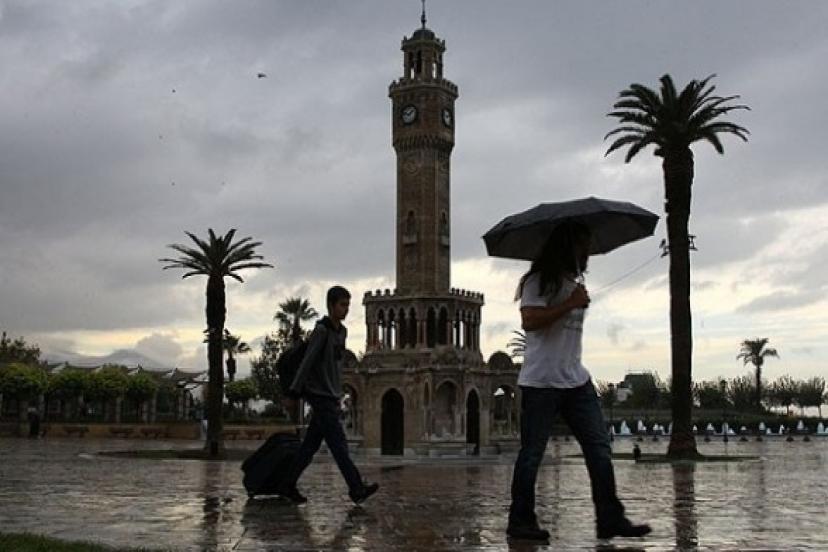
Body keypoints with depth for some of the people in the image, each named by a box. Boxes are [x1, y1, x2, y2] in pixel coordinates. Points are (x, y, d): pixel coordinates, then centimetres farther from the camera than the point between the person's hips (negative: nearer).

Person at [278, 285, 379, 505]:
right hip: (320, 396, -8)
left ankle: (288, 485, 16)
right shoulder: (321, 330, -12)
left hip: (332, 398, 8)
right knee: (339, 444, -9)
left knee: (311, 444, 9)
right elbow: (307, 363, -13)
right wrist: (294, 393, -12)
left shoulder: (342, 331, 13)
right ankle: (357, 489, -11)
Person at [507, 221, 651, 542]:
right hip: (541, 381, -8)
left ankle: (610, 519, 2)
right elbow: (529, 321, -23)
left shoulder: (574, 283, 20)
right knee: (532, 452, -1)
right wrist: (571, 304, -19)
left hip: (576, 380, 8)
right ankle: (520, 522, 9)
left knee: (600, 448, 0)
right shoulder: (539, 281, -8)